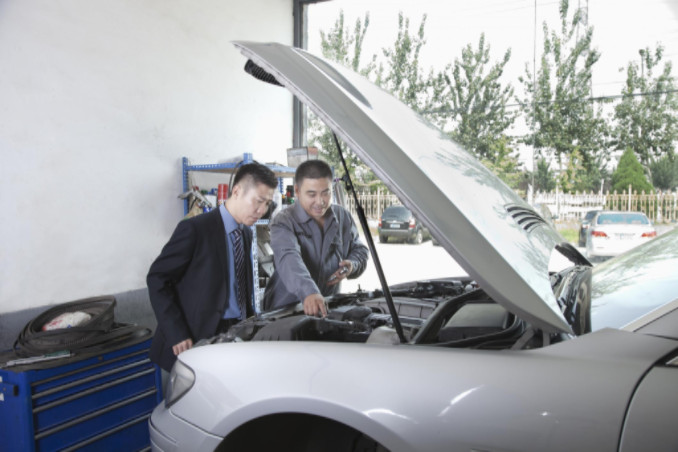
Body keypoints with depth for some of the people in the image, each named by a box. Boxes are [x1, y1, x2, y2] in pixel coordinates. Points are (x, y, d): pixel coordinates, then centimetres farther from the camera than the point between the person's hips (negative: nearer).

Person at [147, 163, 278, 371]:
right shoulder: (195, 229, -12)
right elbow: (157, 279, -12)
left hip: (237, 332, 6)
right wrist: (176, 335, -17)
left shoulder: (246, 234, 11)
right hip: (196, 339, -6)